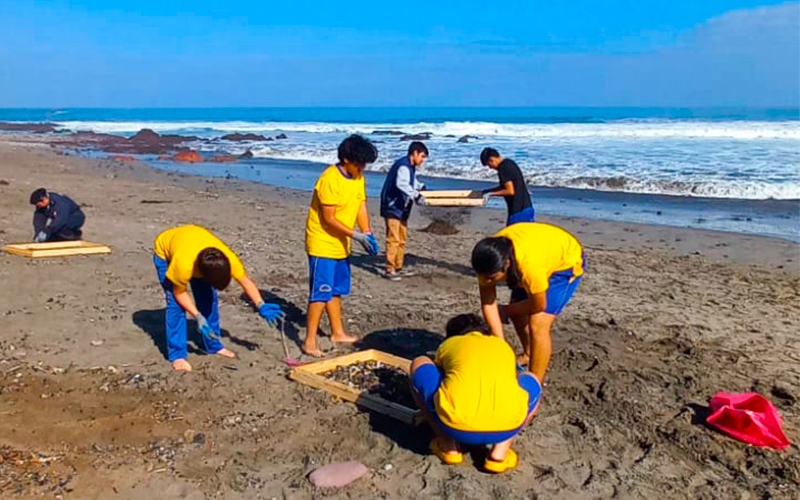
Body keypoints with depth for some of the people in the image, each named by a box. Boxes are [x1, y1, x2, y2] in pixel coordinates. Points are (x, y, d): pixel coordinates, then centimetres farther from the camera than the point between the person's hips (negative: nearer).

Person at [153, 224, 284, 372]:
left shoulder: (228, 258, -35)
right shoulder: (183, 265, -44)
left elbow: (246, 281, -20)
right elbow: (179, 293, -25)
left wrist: (261, 306, -31)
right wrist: (198, 317, -30)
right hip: (165, 251, -4)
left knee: (209, 300, -1)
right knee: (175, 304, -15)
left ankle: (213, 345, 15)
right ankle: (177, 355, -6)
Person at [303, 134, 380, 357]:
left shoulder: (358, 178, 5)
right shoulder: (330, 180, -22)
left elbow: (361, 207, 5)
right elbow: (329, 219, -22)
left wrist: (368, 234, -9)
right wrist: (355, 235, -24)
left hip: (341, 245, 8)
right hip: (323, 244, -8)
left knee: (337, 290, 18)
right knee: (321, 293, -8)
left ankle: (338, 332, 31)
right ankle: (310, 342, -1)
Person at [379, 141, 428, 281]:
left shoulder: (411, 167, 12)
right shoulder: (403, 166, -19)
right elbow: (401, 184, -36)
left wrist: (421, 187, 20)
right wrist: (415, 195, -41)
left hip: (402, 208, 10)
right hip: (393, 207, -10)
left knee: (401, 240, 14)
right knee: (393, 239, -9)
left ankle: (398, 268, 23)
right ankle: (389, 270, -4)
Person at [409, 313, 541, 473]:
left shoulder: (448, 344, 27)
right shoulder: (503, 345, 32)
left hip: (455, 426, -1)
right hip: (506, 426, 2)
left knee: (419, 365, 28)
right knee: (531, 382, 36)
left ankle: (448, 447, 22)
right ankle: (499, 453, 18)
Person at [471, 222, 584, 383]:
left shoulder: (529, 264, -45)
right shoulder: (489, 258, -27)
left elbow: (539, 305, -27)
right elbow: (488, 303, -18)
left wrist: (505, 311, -11)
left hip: (566, 260, -6)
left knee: (538, 324, -18)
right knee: (517, 314, 13)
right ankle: (529, 355, 41)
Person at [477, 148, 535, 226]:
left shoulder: (503, 169, -17)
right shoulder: (509, 163, 12)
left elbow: (510, 191, -21)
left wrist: (491, 194, -12)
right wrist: (488, 191, 17)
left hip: (518, 210, -9)